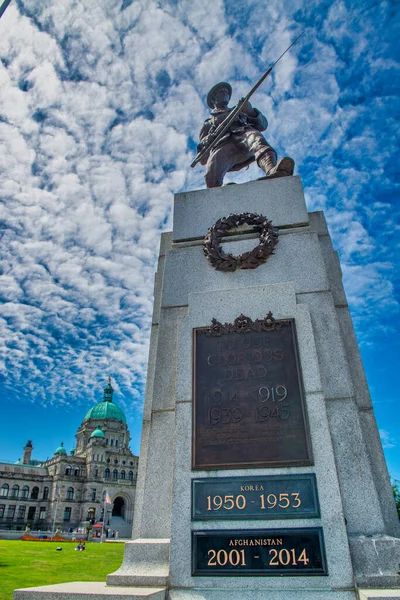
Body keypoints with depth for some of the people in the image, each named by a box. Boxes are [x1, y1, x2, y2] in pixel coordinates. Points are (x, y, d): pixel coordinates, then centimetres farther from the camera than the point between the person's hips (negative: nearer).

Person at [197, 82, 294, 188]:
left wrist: (251, 111, 6)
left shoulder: (240, 112, 44)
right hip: (221, 146, 0)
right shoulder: (208, 123, 39)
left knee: (254, 136, -38)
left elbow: (263, 125, 27)